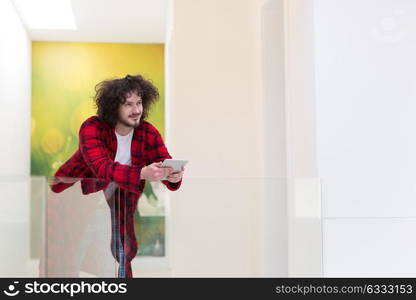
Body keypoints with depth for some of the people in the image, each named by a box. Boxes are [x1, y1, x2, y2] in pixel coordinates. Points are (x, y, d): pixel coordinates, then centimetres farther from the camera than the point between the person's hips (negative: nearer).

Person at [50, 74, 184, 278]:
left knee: (123, 252, 4)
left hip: (114, 201, 4)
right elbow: (102, 167, -38)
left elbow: (165, 164, -17)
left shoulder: (149, 133, -9)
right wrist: (143, 173, -54)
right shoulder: (92, 128, -23)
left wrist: (173, 176, -43)